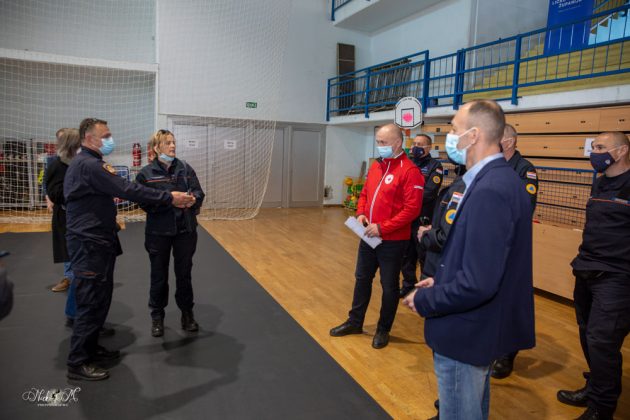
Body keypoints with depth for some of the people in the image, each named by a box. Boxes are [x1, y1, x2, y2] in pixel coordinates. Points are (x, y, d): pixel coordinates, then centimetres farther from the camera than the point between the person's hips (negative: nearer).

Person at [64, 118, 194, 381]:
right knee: (91, 302, -4)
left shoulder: (90, 163, 16)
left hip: (98, 241, 10)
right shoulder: (87, 164, -18)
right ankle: (78, 363, 7)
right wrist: (169, 198, -20)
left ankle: (90, 347, 29)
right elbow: (128, 190, -23)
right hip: (89, 244, -10)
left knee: (100, 298, 16)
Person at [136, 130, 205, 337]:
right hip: (158, 232, -2)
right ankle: (157, 317, 28)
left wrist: (192, 198, -23)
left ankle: (187, 314, 29)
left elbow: (199, 193, -1)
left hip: (185, 230, 2)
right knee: (159, 276, 10)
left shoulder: (185, 168, 3)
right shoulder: (146, 173, -4)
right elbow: (145, 203, -12)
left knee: (184, 273, 12)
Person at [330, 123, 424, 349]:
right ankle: (355, 322, 35)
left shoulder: (409, 171, -15)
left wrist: (382, 228, -22)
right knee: (362, 279, 18)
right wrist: (361, 214, -1)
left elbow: (412, 209, -20)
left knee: (389, 286, 9)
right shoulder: (375, 165, 8)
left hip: (392, 241, -7)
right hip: (369, 237, 7)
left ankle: (383, 330, 27)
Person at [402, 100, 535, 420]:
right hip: (485, 326, 10)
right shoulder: (501, 178, 5)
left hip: (468, 333, -10)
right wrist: (441, 281, 8)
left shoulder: (489, 191, -28)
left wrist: (425, 300, -16)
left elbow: (478, 284, -31)